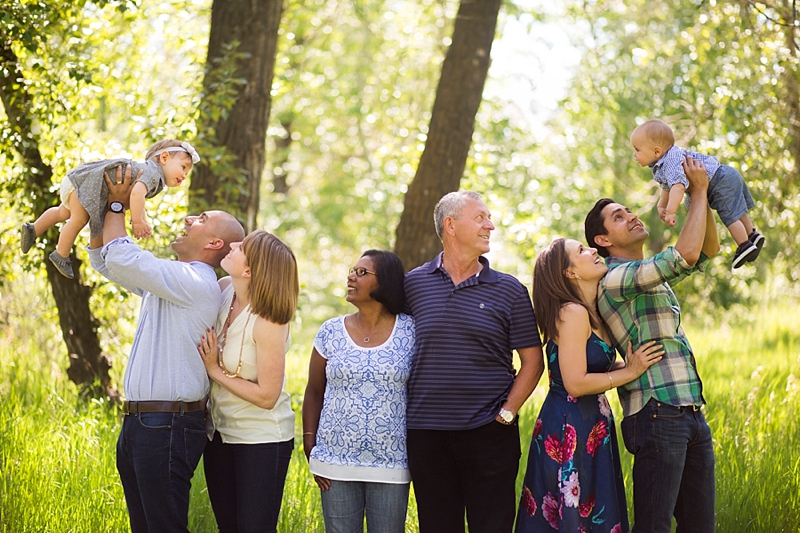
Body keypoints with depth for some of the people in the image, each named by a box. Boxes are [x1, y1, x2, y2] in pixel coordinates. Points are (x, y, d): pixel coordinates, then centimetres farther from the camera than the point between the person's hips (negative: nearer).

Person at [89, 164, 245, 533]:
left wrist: (117, 205, 1)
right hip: (137, 423, 10)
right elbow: (104, 260, 28)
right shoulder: (163, 278, 18)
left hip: (168, 429, -10)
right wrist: (102, 210, 14)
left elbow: (120, 256, -15)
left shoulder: (196, 284, -13)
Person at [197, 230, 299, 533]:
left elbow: (266, 396, -22)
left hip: (261, 439, -7)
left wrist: (214, 370, -18)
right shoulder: (223, 290, -5)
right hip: (221, 431, 7)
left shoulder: (268, 322, -25)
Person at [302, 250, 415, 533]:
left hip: (391, 465, -2)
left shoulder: (410, 331, -2)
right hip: (336, 464, 2)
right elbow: (314, 392, 9)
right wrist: (309, 446, 2)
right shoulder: (331, 332, 4)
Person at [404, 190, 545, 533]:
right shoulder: (414, 284, 4)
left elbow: (532, 361, 4)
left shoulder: (509, 290, 2)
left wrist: (507, 412, -5)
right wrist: (403, 410, 5)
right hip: (426, 435, 1)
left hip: (489, 436, -1)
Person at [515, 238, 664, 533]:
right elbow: (575, 383, -20)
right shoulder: (572, 313, -16)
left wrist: (634, 362, 2)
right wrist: (631, 372, -13)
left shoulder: (592, 314, 12)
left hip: (591, 430, 9)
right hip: (569, 430, -9)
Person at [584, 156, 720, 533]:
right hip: (657, 415, -9)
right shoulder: (615, 279, -8)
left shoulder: (653, 277, 21)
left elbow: (707, 249, 26)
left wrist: (702, 196, 11)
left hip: (691, 414, 9)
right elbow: (687, 254, -18)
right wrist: (699, 191, -6)